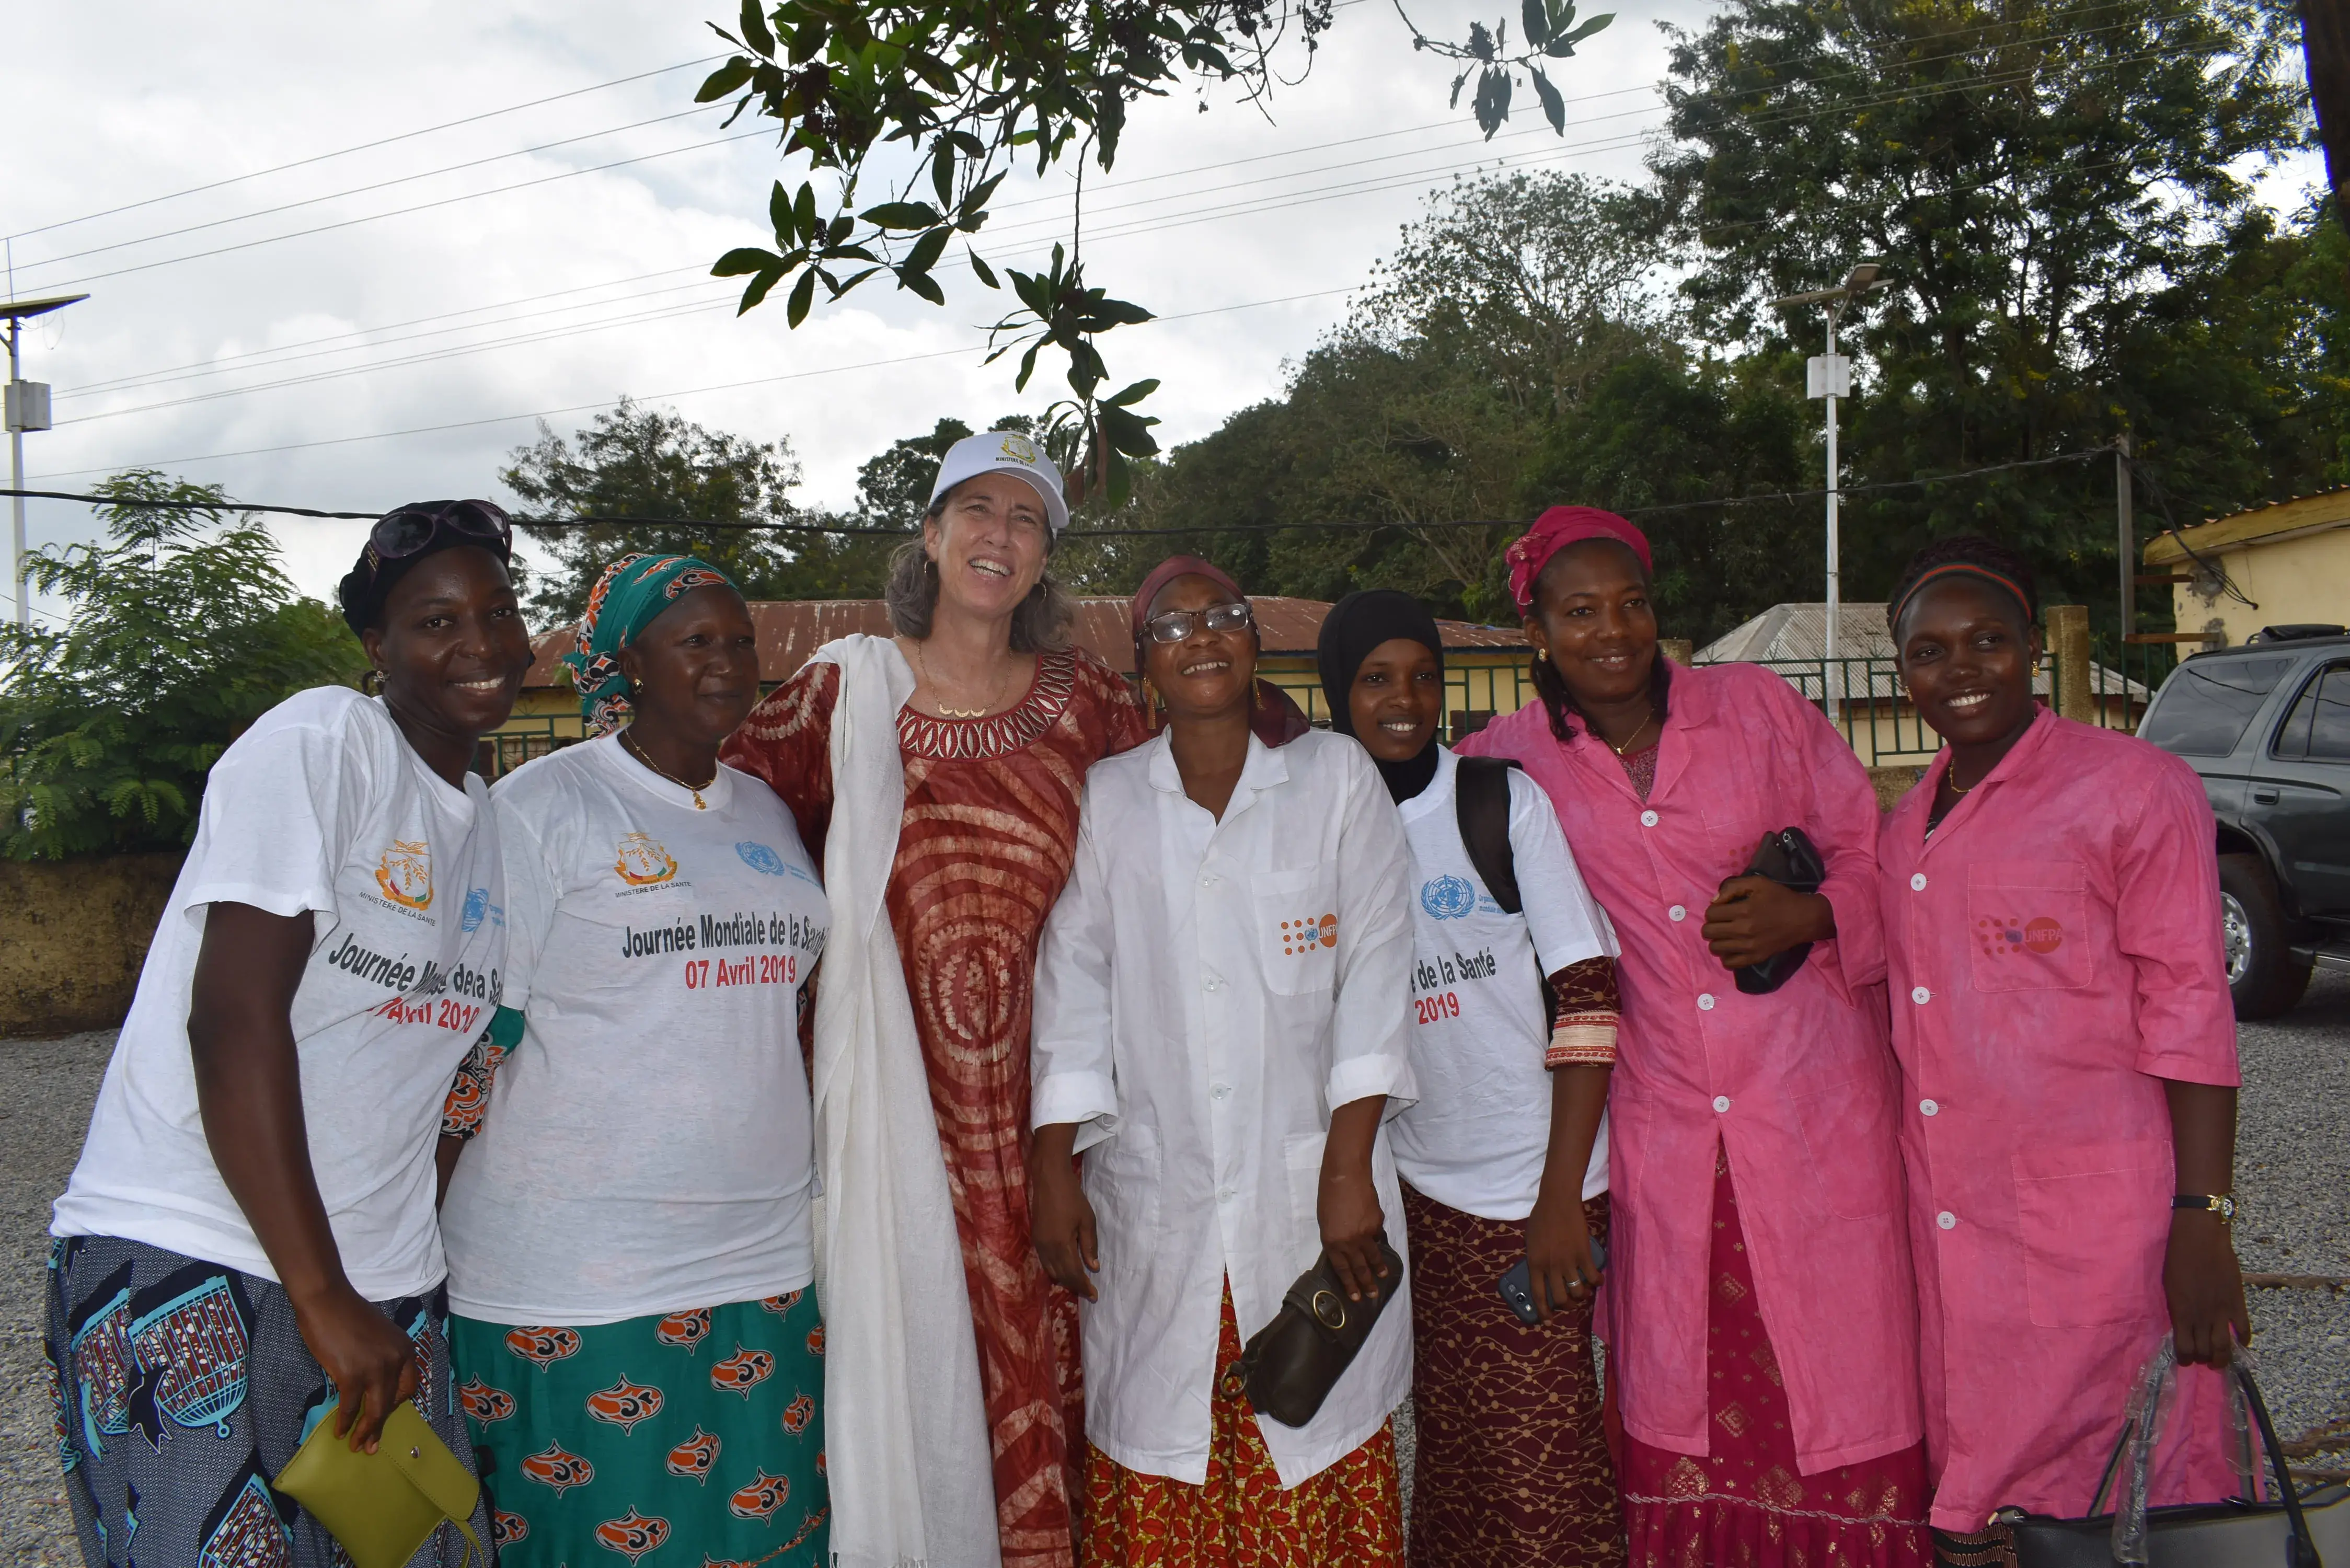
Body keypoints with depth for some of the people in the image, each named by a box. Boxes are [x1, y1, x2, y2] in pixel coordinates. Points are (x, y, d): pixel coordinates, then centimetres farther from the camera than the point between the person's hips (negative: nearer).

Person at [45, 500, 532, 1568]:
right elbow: (234, 1019, -18)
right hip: (181, 1271, -6)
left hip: (382, 1285, 7)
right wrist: (325, 1297, -20)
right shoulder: (318, 742, -10)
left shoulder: (494, 823, 12)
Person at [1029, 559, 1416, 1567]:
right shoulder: (1108, 798, 8)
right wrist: (1054, 1172, 2)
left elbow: (1373, 967, -1)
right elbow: (1074, 982, 7)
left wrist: (1349, 1170, -8)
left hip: (1311, 1195, -1)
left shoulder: (1337, 777, 4)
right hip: (1152, 1208, 1)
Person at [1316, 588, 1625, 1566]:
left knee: (1540, 1463, -1)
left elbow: (1588, 995, -9)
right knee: (1448, 1450, 11)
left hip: (1531, 1191, -3)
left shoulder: (1503, 799, -5)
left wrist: (1562, 1199, -12)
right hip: (1418, 1191, 3)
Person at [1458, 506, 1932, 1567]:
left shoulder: (1756, 706, 1)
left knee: (1838, 1366, 2)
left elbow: (1870, 852, 6)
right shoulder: (1517, 757, 2)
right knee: (1677, 1390, 6)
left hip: (1813, 1101, 0)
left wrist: (1808, 916, -11)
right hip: (1656, 1122, 1)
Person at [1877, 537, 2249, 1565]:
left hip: (2091, 1230, -6)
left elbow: (2190, 1011, -10)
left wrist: (2201, 1221, -14)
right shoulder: (1904, 831, 14)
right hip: (1948, 1235, 6)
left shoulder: (2134, 787, -5)